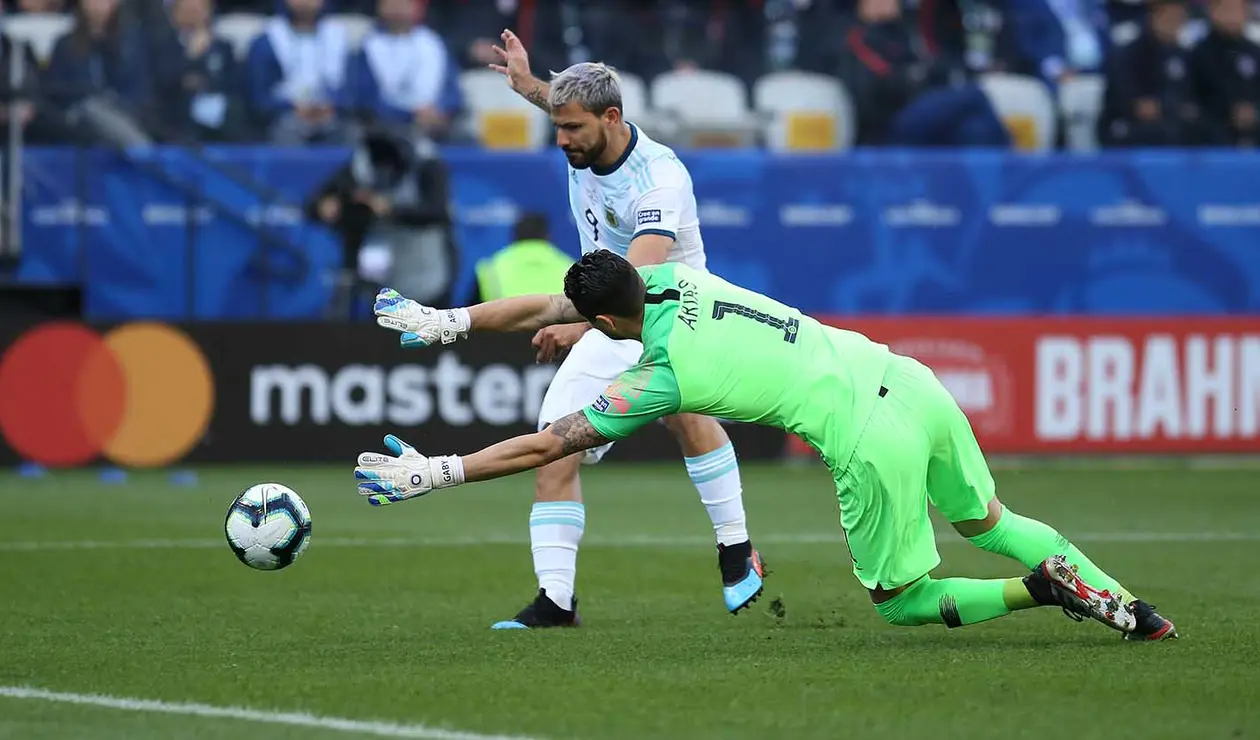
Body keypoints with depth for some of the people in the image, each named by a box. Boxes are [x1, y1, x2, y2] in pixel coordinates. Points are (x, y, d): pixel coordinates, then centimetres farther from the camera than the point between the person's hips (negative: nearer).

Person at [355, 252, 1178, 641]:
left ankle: (1041, 590, -6)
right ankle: (1119, 600, 16)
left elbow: (546, 445, -5)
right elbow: (546, 305, 19)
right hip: (907, 379, 8)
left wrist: (435, 472, 0)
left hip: (873, 442, -7)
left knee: (901, 601, 12)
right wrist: (448, 321, 20)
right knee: (989, 522, 27)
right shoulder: (674, 279, 8)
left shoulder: (660, 379, -10)